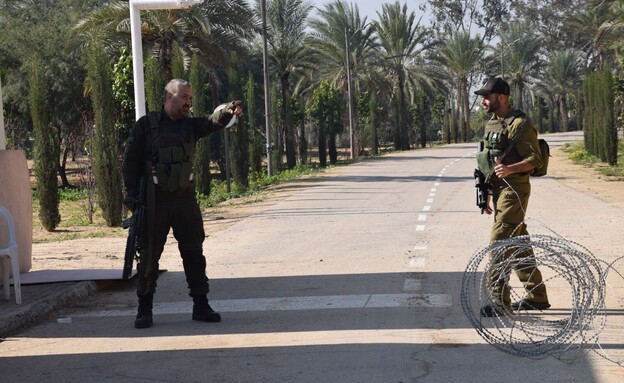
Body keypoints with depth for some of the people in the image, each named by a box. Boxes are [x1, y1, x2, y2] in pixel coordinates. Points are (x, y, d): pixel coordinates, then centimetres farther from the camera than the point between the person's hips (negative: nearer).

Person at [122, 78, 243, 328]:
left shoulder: (190, 125, 7)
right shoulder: (146, 125, -2)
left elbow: (212, 123, -13)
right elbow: (130, 160, -1)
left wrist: (227, 112, -35)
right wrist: (131, 195, -8)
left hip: (185, 198, 3)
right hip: (155, 201, -3)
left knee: (194, 252, 5)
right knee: (149, 255, 3)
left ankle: (201, 306, 13)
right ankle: (144, 310, 14)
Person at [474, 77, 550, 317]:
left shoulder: (519, 125, -13)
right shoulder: (492, 124, 15)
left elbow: (535, 159, -17)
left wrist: (509, 169, -32)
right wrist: (488, 195, 20)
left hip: (514, 191, -9)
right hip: (499, 190, 9)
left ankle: (499, 301, -8)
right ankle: (537, 297, 21)